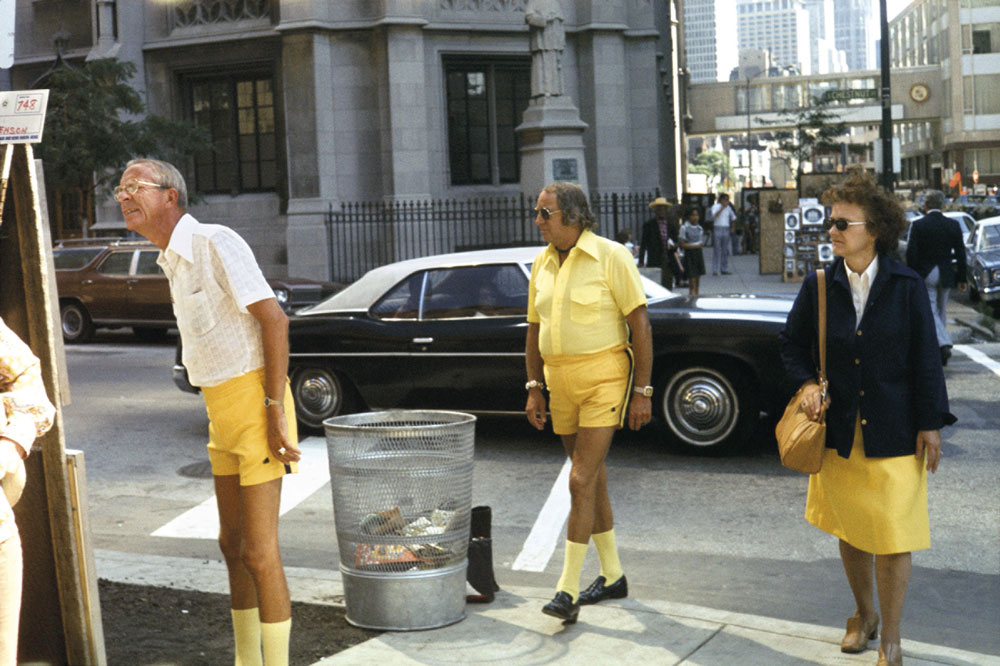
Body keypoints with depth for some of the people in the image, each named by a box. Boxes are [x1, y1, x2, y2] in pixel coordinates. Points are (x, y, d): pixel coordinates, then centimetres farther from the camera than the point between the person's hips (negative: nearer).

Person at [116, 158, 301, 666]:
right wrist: (222, 414, 16)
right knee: (232, 545, 17)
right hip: (221, 410, 10)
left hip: (253, 401, -10)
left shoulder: (214, 243, -14)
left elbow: (273, 318, -20)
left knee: (259, 553, -6)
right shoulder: (173, 260, 14)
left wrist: (275, 409, -22)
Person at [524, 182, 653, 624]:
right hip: (561, 383, 7)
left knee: (582, 480, -12)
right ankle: (612, 576, 27)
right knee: (592, 478, 14)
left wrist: (642, 390, -11)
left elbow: (640, 325, -8)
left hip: (604, 379, -6)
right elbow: (534, 330, 16)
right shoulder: (542, 264, 10)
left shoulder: (610, 256, -8)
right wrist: (534, 388, 9)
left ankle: (568, 590, -7)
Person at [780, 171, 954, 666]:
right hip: (840, 430, 3)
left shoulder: (906, 286, -7)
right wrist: (806, 383, -7)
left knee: (892, 536, 2)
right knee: (849, 530, 15)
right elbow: (792, 343, 10)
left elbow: (926, 359, -4)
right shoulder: (818, 286, -2)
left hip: (893, 433, -3)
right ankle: (864, 615, 38)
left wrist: (930, 424, -5)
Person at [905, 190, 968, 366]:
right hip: (946, 276, 4)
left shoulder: (918, 225, -9)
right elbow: (960, 253, 3)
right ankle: (940, 353, 21)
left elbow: (911, 253, -11)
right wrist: (961, 278, 8)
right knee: (941, 312, 15)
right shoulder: (953, 225, 1)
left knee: (931, 311, -1)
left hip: (925, 275, -4)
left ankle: (944, 344, -21)